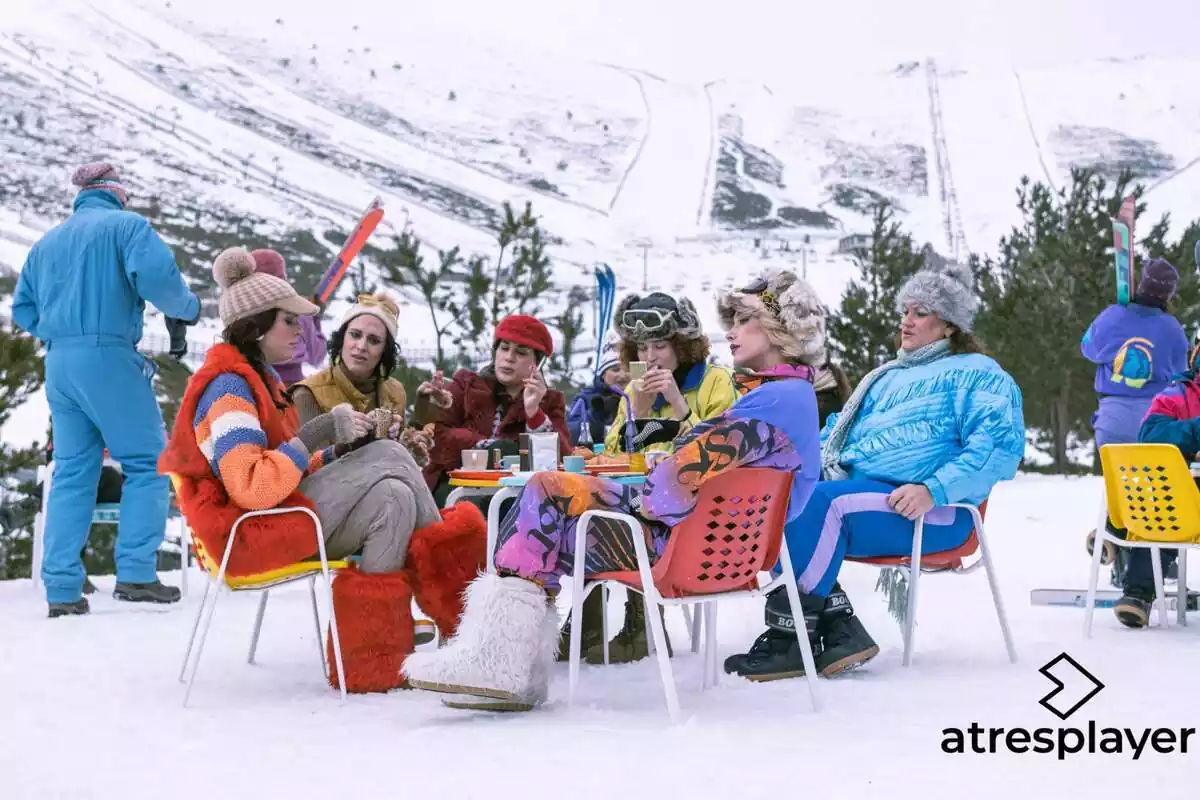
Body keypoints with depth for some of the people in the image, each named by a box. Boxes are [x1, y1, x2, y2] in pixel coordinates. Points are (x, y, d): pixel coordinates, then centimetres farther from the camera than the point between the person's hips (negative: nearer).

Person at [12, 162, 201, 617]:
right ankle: (135, 572, -7)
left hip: (58, 363, 6)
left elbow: (23, 310, 22)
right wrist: (188, 308, -1)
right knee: (147, 462, 2)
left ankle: (61, 588, 5)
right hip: (108, 357, -6)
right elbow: (154, 273, -17)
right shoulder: (126, 224, 0)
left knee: (71, 472, 9)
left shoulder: (48, 242, 20)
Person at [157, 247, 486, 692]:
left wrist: (340, 451, 1)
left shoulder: (257, 379, 18)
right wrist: (316, 436, -22)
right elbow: (253, 488, -28)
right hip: (250, 531, -9)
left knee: (392, 496, -12)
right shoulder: (228, 389, -15)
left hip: (286, 511, 9)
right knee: (387, 457, -17)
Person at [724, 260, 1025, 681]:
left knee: (817, 502, -32)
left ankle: (794, 637, -29)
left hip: (932, 511, -8)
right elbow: (839, 432, 37)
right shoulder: (888, 377, 31)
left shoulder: (977, 374, 6)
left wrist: (932, 490, -23)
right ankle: (839, 630, -24)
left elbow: (1001, 446, -10)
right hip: (854, 488, 8)